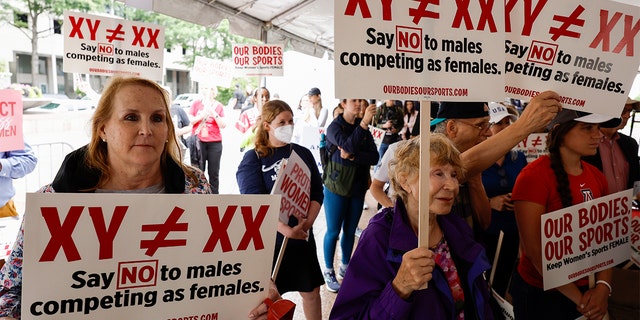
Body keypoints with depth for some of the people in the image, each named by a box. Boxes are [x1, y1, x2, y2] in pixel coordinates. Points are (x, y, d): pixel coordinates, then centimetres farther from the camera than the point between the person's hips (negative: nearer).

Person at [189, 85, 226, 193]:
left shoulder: (219, 106, 8)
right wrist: (202, 115, -10)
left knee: (214, 173, 3)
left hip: (215, 143, 1)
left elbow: (223, 125, 2)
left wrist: (214, 114, -11)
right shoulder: (196, 103, 7)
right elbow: (190, 121, 3)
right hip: (198, 142, -1)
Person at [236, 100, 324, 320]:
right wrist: (285, 229, -28)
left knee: (311, 290, 12)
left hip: (302, 235, 3)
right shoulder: (253, 159, -5)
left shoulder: (303, 154, 6)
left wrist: (308, 222, -15)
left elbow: (317, 192, 3)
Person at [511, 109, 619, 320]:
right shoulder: (534, 176, -19)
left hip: (588, 291, 6)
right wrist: (578, 298, -15)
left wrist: (603, 287, -11)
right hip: (540, 294, -6)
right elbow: (534, 249, -20)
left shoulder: (597, 177, 1)